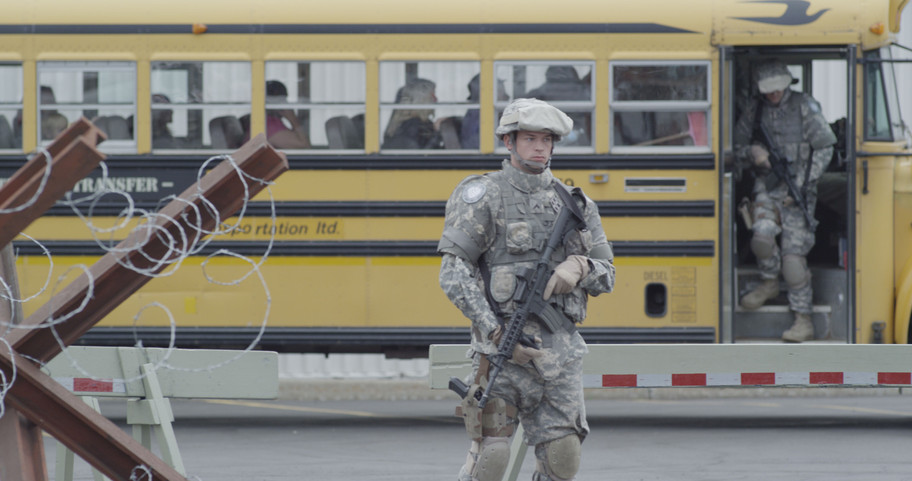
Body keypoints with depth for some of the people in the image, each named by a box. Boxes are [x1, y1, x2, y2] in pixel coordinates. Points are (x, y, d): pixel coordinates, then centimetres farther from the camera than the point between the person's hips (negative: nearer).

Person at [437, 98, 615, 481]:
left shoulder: (572, 203, 15)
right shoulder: (484, 196, -1)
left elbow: (605, 276, 17)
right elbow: (453, 274, -8)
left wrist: (579, 266, -8)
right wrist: (496, 334, -17)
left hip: (560, 346, 5)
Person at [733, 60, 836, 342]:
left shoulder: (804, 106, -3)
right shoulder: (754, 112, 8)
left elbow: (824, 148, -3)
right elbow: (737, 151, 14)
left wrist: (802, 184, -11)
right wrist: (752, 153, -11)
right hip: (766, 189, 3)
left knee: (793, 253, -9)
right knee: (763, 234, -25)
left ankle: (803, 320, -2)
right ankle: (769, 283, 5)